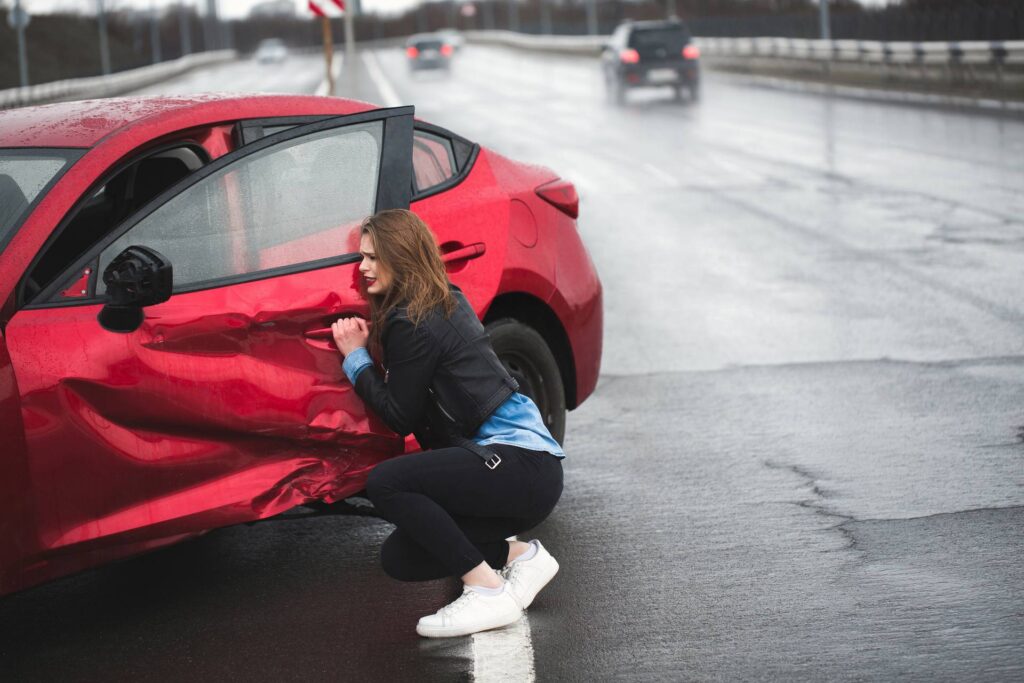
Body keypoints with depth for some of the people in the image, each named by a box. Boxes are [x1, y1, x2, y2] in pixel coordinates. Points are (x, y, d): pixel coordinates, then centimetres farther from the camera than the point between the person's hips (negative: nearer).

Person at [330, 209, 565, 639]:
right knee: (399, 559, 9)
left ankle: (487, 592, -19)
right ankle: (517, 555, 13)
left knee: (385, 483, -25)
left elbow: (400, 417, -10)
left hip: (521, 465, -10)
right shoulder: (446, 304, 16)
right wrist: (367, 348, 11)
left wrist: (356, 358, -3)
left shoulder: (411, 323, -13)